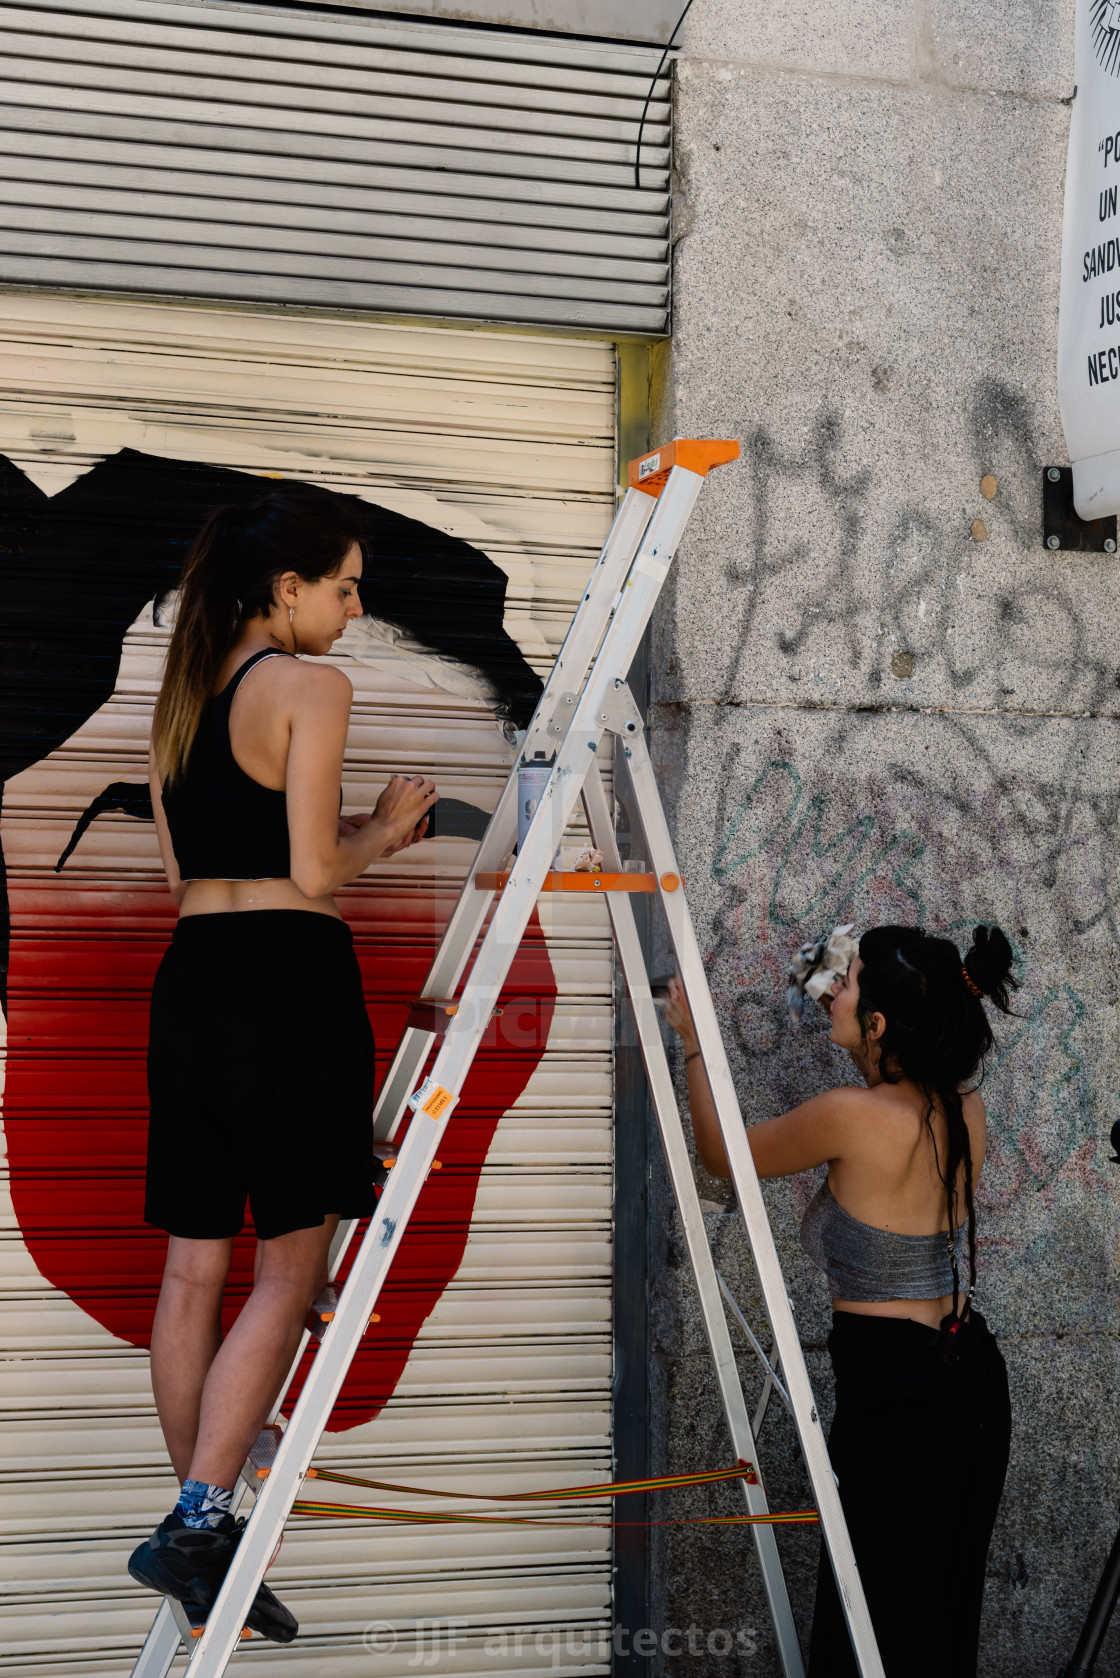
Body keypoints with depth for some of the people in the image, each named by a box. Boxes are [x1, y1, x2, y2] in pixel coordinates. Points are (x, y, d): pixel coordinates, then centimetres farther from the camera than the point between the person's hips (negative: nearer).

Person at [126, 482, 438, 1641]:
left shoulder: (181, 693, 16)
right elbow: (312, 873, -13)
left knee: (194, 1267, 11)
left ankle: (199, 1524, 21)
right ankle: (198, 1521, -4)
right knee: (291, 1266, 0)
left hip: (191, 974, 8)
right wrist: (384, 830, 7)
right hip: (287, 975, -8)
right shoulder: (310, 686, -7)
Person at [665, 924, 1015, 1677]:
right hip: (972, 1374, 8)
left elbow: (723, 1154, -1)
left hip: (893, 1395, -8)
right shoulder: (964, 1108, 1)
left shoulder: (851, 1117, -18)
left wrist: (694, 1042, 11)